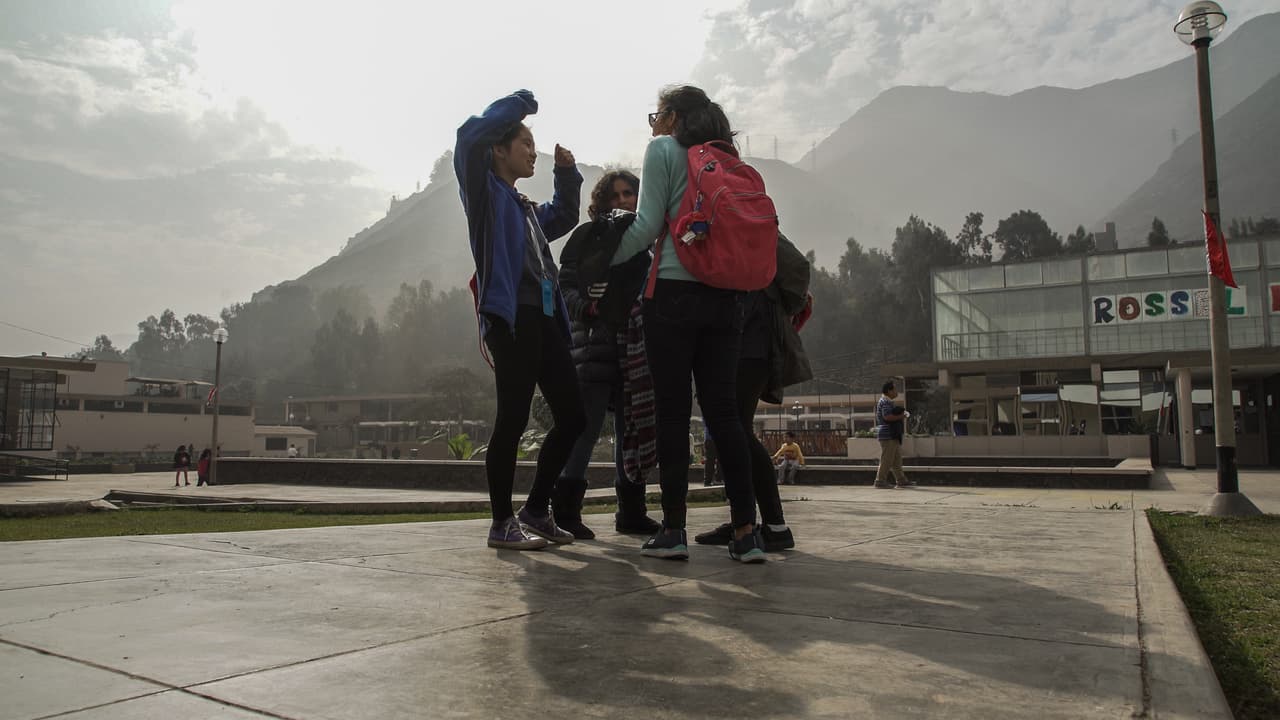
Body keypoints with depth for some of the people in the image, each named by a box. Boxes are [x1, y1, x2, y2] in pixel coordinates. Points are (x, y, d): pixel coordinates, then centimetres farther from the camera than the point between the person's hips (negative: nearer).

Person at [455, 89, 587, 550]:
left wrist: (566, 174, 28)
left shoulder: (527, 208, 27)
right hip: (509, 317, -9)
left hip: (543, 318, 9)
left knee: (573, 416, 7)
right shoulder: (485, 191, 5)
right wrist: (521, 102, 2)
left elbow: (564, 217, 44)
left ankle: (536, 509, 19)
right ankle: (502, 523, 5)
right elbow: (471, 135, -11)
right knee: (513, 419, -7)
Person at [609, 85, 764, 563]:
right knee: (723, 410, 3)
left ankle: (673, 530, 0)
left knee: (673, 411, -2)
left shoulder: (663, 149, 4)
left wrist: (601, 262, 6)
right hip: (725, 298, 5)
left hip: (675, 293, -5)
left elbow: (647, 224, -4)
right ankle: (746, 532, 0)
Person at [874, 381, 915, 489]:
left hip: (892, 435, 11)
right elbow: (887, 417, -25)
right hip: (888, 435, -11)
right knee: (887, 460, -7)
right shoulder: (885, 402, -13)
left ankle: (901, 481, 16)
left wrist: (901, 417, 12)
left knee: (897, 459, 12)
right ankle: (880, 481, -3)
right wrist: (901, 416, -13)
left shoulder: (887, 402, 21)